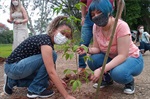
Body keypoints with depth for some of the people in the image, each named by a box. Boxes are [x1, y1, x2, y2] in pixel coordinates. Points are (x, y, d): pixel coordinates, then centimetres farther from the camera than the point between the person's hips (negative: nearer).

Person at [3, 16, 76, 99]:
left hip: (21, 65, 10)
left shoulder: (49, 41, 6)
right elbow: (51, 72, -31)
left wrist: (58, 80, 11)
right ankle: (35, 90, -9)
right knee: (52, 55, -20)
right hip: (13, 67, -10)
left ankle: (13, 81, 16)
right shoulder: (45, 40, -23)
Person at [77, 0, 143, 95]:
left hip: (132, 59, -5)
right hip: (112, 58, 5)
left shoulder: (121, 26, -29)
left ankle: (130, 81, 1)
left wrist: (101, 70, -41)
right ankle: (107, 79, 7)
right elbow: (97, 48, -7)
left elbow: (122, 56, -31)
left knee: (117, 73, -36)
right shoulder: (96, 26, -11)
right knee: (92, 60, -22)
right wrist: (88, 50, -31)